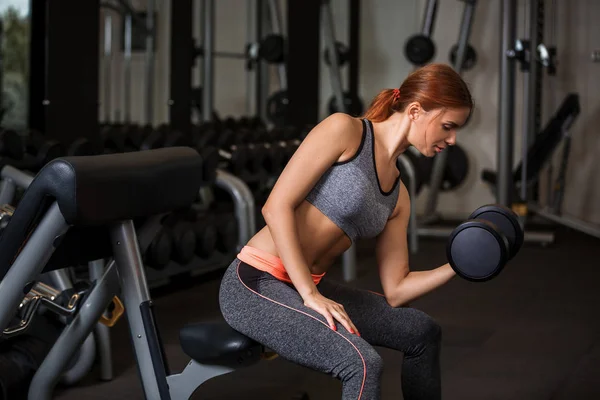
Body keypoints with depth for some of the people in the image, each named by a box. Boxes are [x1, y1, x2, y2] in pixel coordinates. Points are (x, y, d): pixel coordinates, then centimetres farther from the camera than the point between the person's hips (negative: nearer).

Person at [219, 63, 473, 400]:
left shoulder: (398, 195, 11)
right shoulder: (345, 130, -11)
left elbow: (395, 290, 13)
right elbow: (277, 206, -18)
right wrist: (310, 295, -21)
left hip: (310, 285, 9)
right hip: (256, 284, -9)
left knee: (422, 332, 17)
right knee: (363, 363, -30)